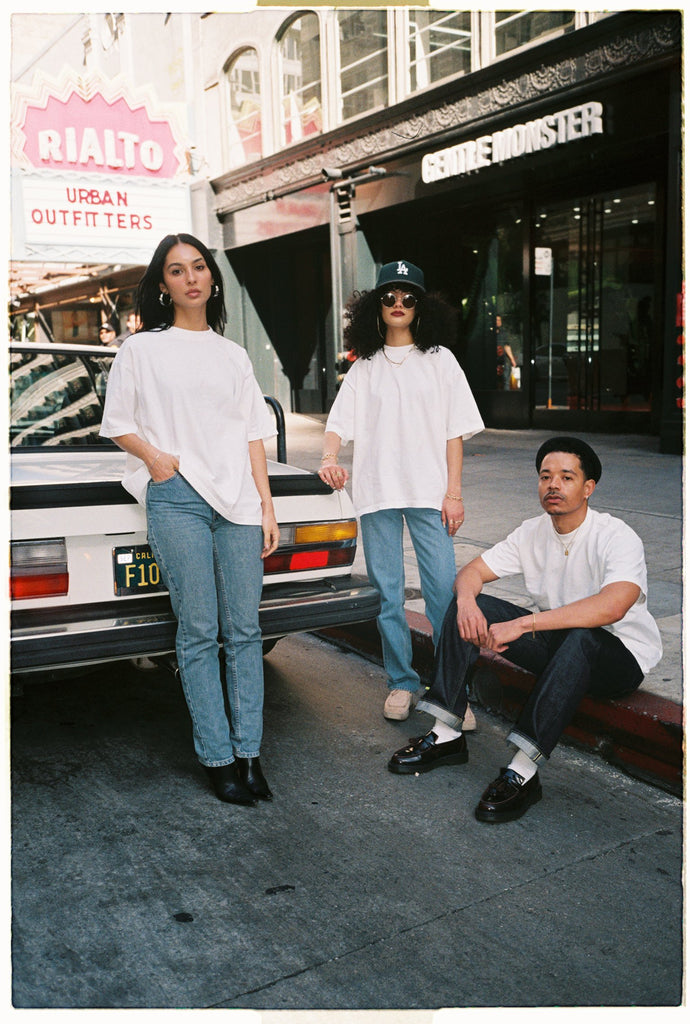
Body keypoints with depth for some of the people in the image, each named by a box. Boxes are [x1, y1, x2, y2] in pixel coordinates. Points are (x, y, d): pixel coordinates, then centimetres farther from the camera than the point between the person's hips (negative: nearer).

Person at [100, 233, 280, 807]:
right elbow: (117, 424, 11)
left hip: (238, 501, 3)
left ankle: (249, 753, 10)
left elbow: (253, 435, 15)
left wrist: (267, 505, 9)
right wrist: (155, 457, -7)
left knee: (244, 631, 2)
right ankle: (218, 759, 4)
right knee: (199, 633, -4)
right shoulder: (142, 349, 9)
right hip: (176, 501, -3)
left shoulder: (233, 355, 18)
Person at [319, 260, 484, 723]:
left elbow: (454, 432, 6)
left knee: (444, 590, -8)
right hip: (377, 492, 2)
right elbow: (340, 422, 5)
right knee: (387, 594, 5)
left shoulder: (439, 359, 9)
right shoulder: (364, 367, 13)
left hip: (430, 492, -1)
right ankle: (402, 682, 17)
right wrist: (330, 459, -17)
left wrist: (454, 492, -3)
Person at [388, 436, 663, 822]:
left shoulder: (618, 538, -21)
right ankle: (447, 736, -11)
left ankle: (523, 772, -38)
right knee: (467, 606, -10)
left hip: (620, 655, -6)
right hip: (553, 642, 6)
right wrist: (466, 600, -25)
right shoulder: (533, 532, 0)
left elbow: (611, 607, -40)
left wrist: (523, 624, -42)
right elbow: (472, 571, 1)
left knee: (579, 637, -41)